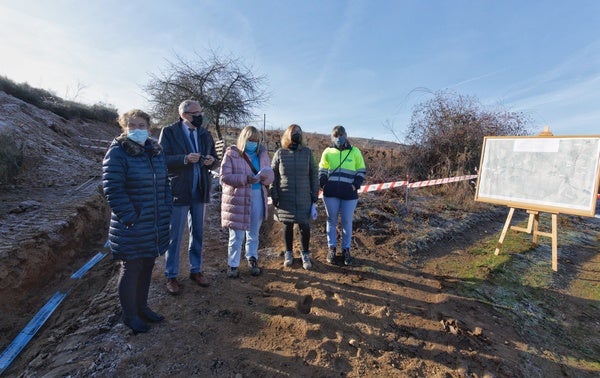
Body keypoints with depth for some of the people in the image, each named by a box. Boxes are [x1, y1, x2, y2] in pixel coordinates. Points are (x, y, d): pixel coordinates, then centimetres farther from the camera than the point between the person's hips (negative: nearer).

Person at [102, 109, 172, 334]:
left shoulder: (156, 151, 10)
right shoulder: (117, 152, -10)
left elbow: (164, 183, 15)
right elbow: (112, 189, -15)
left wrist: (166, 211, 7)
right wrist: (130, 218, -18)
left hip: (155, 226, 6)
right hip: (131, 228, -6)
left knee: (147, 267, 19)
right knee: (131, 270, 9)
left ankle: (142, 307, 38)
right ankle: (129, 315, 29)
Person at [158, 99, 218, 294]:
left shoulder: (205, 134, 10)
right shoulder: (169, 132, -5)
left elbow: (214, 157, 15)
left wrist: (211, 160, -8)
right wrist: (185, 159, -26)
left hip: (200, 191, 5)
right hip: (179, 191, -5)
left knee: (197, 234, 15)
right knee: (175, 236, 6)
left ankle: (196, 270, 31)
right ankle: (171, 276, 22)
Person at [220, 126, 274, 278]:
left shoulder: (262, 154, 7)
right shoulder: (232, 153, -5)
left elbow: (270, 178, 6)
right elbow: (224, 176, -11)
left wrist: (265, 174, -19)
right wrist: (245, 179, -22)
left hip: (258, 198, 4)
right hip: (237, 199, -4)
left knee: (253, 233, 18)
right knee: (237, 235, 5)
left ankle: (252, 260, 37)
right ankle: (233, 265, 23)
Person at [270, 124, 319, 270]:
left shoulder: (307, 152, 2)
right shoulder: (280, 153, 0)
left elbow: (314, 174, 5)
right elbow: (273, 175, 3)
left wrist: (315, 193, 3)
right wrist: (274, 195, -1)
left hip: (304, 198, 0)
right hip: (285, 198, 0)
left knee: (305, 226, 3)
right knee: (288, 226, 11)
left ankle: (305, 255, 23)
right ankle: (289, 253, 30)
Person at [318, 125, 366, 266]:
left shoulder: (355, 151, 5)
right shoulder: (328, 152, 8)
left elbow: (361, 171, 8)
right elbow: (322, 171, 12)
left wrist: (356, 185, -6)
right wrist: (322, 184, -4)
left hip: (349, 193, -1)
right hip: (330, 193, 1)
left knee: (347, 221, 7)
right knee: (331, 220, 10)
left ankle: (346, 249, 24)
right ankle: (331, 248, 25)